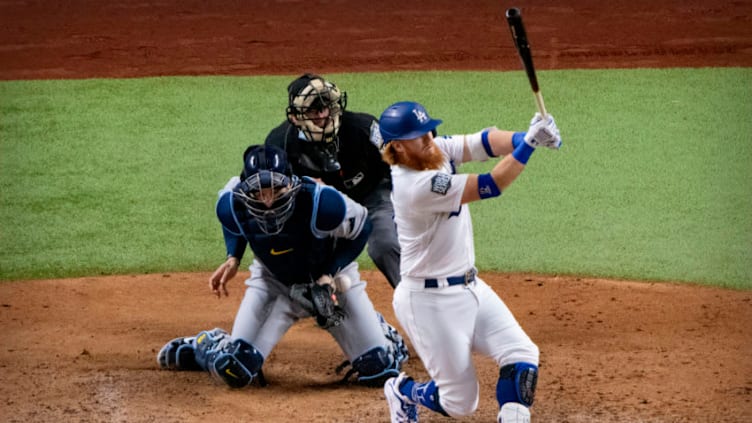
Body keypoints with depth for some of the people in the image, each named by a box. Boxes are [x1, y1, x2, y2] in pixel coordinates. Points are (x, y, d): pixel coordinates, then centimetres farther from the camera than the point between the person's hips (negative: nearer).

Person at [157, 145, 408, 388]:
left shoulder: (320, 202, -36)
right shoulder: (233, 205, -27)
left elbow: (360, 227, -15)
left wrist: (330, 276, -21)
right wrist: (233, 259, -14)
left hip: (333, 276, -1)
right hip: (274, 282, 1)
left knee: (380, 371, -5)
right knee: (234, 371, -12)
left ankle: (377, 329, 31)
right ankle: (204, 346, 25)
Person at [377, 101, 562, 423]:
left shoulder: (438, 150, -2)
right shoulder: (415, 187, -28)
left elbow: (485, 143, -12)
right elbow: (491, 186, -30)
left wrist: (525, 138, -32)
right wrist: (529, 143, -34)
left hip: (470, 287, 8)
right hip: (430, 301, -8)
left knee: (522, 359, -6)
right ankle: (404, 391, 33)